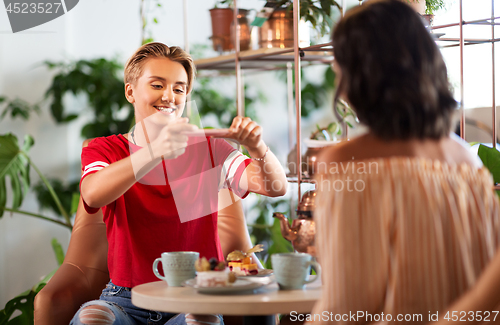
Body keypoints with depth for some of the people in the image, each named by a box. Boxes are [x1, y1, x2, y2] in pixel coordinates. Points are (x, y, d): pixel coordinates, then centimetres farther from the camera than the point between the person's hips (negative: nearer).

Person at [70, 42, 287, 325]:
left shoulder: (207, 149, 10)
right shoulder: (104, 150, 6)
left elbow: (276, 187, -2)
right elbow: (93, 195, -18)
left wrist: (257, 148, -24)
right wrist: (155, 152, -33)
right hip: (127, 300, 0)